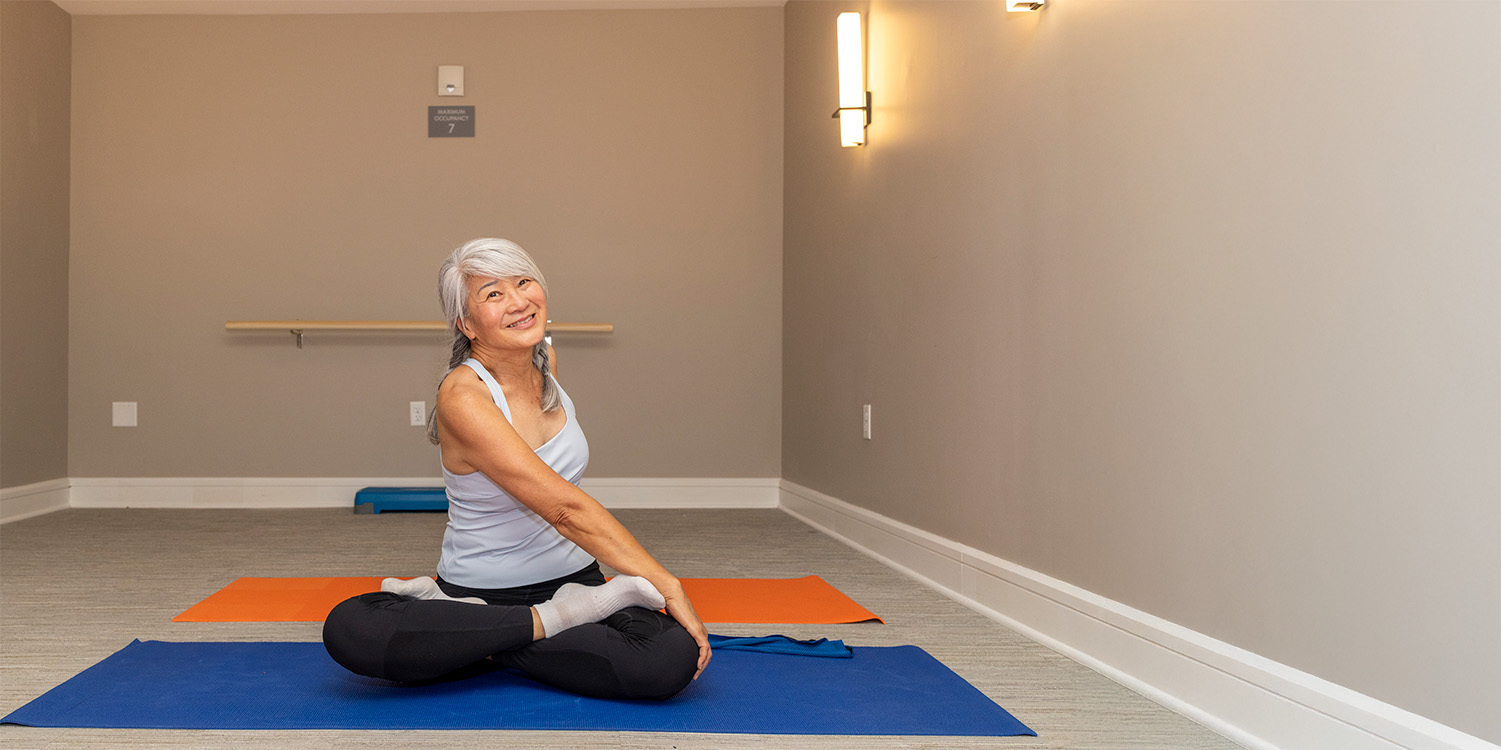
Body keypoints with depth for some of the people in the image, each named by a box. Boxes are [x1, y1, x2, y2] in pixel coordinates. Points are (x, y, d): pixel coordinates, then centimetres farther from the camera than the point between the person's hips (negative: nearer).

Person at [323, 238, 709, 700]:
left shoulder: (545, 359, 2)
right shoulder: (463, 398, -20)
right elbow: (565, 508, -26)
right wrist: (667, 585, -28)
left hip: (571, 576, 5)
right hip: (479, 588, -5)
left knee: (673, 660, -27)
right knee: (346, 630, -32)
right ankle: (550, 624, -20)